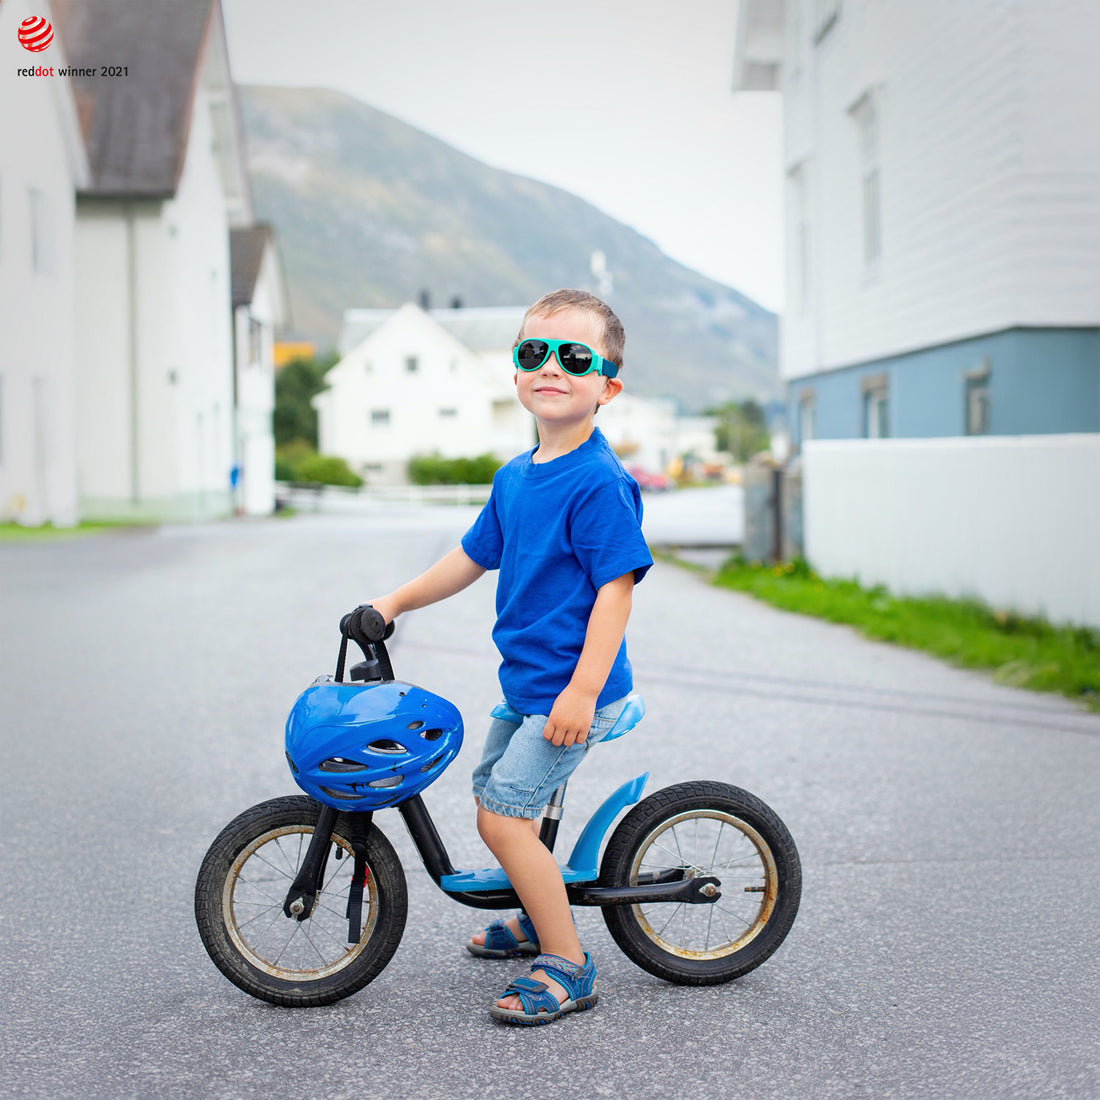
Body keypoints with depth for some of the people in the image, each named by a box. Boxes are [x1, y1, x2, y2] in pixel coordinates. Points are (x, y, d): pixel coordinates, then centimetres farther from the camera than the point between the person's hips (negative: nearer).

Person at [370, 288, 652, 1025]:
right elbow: (474, 557, 20)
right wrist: (395, 602, 24)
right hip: (526, 683, 9)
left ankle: (568, 968, 2)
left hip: (575, 688, -9)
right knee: (494, 792, 20)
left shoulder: (600, 482, -18)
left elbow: (617, 585, -22)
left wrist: (583, 688, -26)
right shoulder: (514, 478, 8)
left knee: (503, 816, -12)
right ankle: (542, 916, 42)